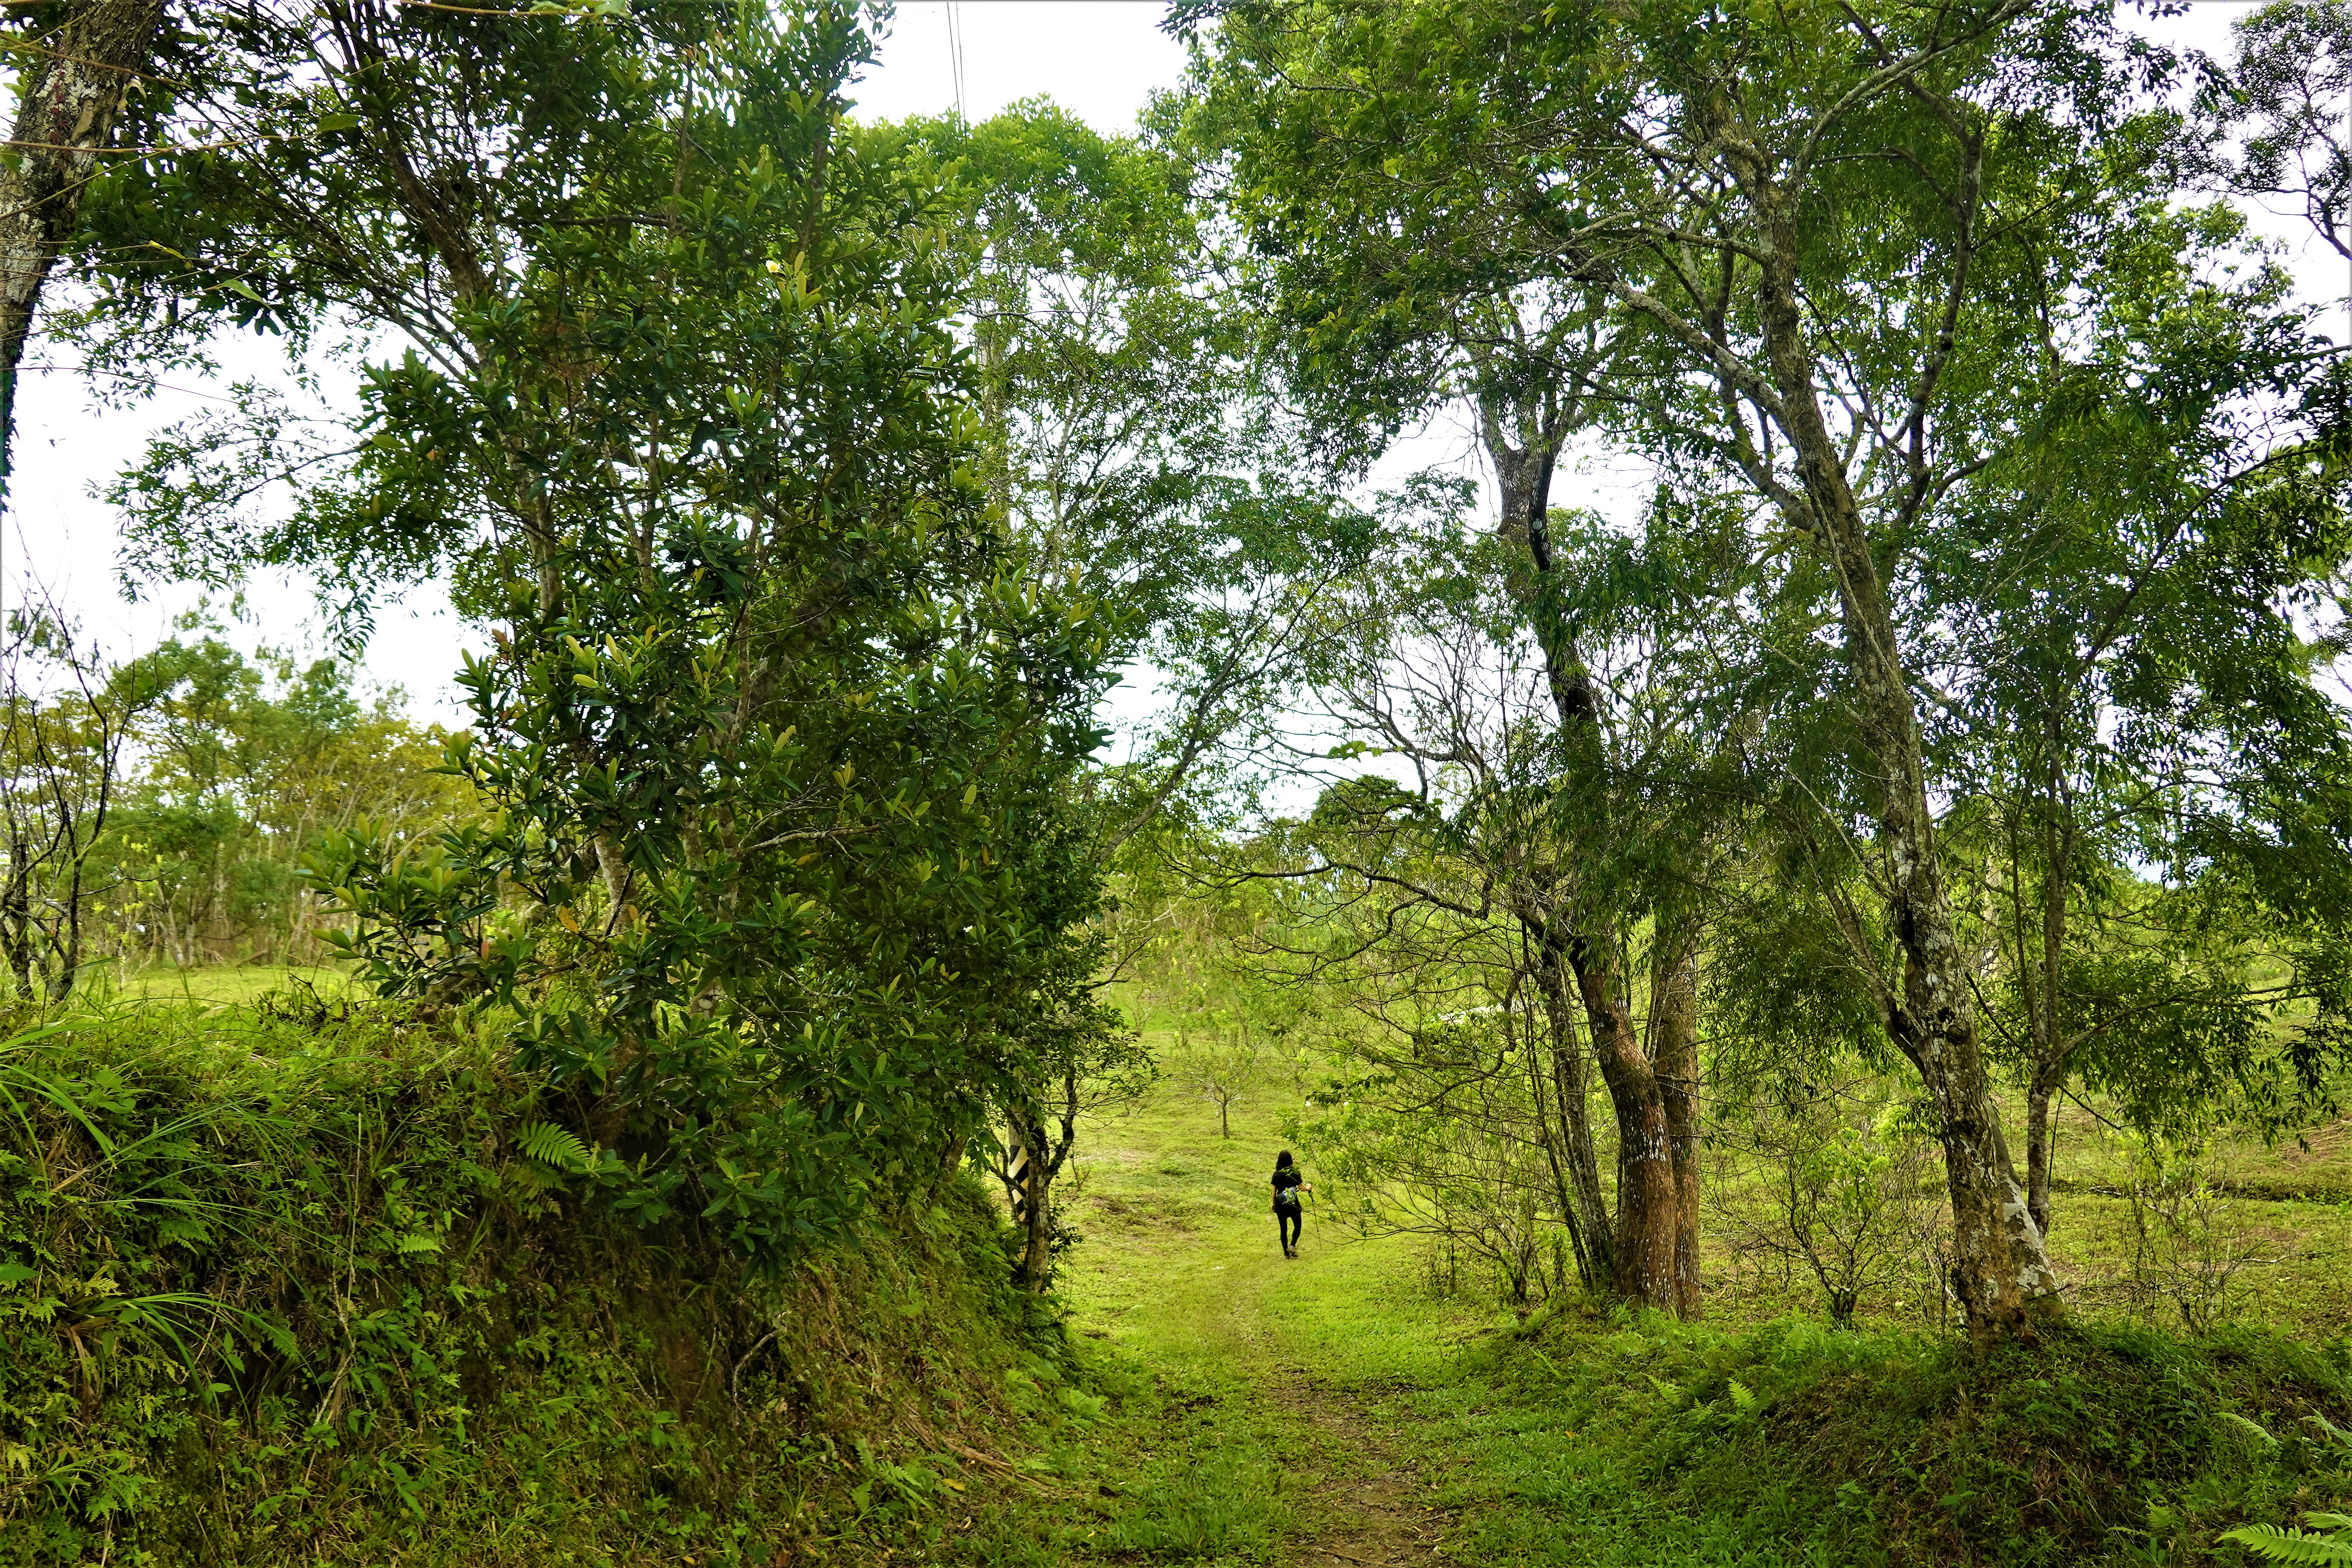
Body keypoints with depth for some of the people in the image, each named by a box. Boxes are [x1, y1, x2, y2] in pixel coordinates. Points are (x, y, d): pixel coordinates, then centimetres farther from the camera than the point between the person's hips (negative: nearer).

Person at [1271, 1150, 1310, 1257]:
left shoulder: (1277, 1174, -1)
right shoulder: (1295, 1172, -8)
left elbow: (1274, 1190, 2)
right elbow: (1301, 1188, -5)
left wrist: (1273, 1204, 14)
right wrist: (1308, 1188, 16)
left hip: (1280, 1203, 2)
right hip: (1293, 1203, -2)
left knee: (1283, 1228, 11)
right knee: (1298, 1225, 14)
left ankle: (1286, 1253, 11)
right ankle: (1292, 1245, -7)